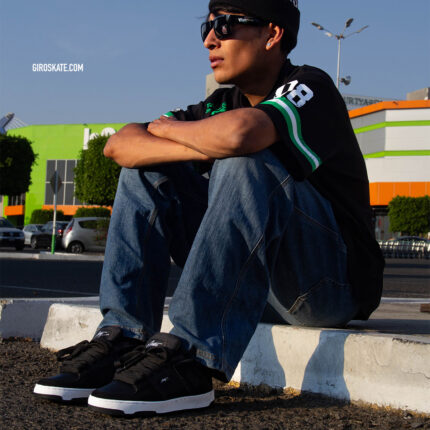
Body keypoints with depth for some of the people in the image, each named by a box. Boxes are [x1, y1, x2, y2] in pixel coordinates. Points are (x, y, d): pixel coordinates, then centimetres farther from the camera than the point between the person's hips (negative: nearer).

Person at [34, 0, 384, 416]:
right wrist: (200, 147, -20)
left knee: (245, 165, -31)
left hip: (332, 283, -7)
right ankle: (120, 339, -13)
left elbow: (239, 134, -36)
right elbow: (120, 145, -2)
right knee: (147, 168, 0)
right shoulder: (223, 104, 9)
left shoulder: (310, 88, -12)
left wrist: (169, 128, -14)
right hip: (248, 282, 7)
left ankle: (189, 359, -34)